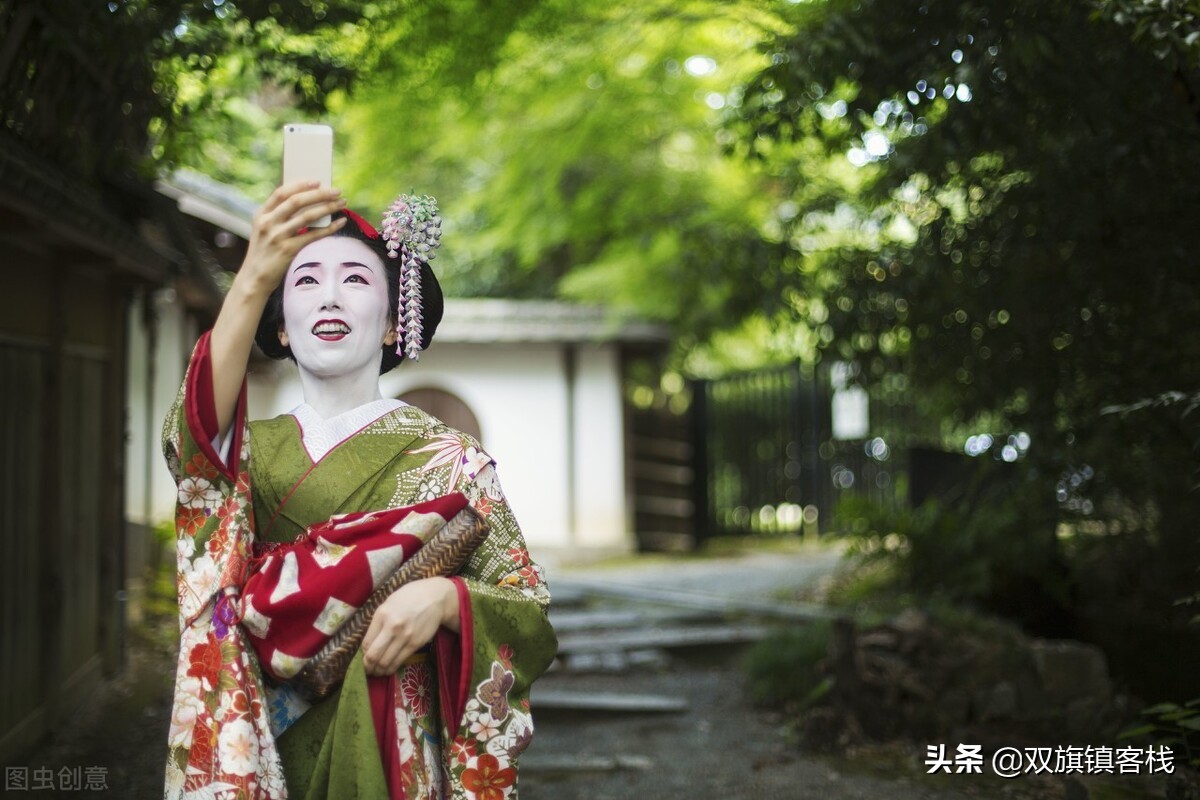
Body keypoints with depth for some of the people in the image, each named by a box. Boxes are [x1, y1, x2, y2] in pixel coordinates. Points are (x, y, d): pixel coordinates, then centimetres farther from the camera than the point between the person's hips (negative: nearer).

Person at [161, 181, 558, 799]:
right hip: (264, 748, 2)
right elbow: (192, 431, -22)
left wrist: (444, 597, -27)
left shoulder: (447, 457, -2)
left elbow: (530, 612, -5)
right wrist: (253, 280, -35)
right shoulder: (250, 448, 3)